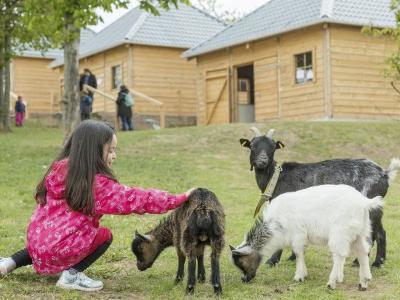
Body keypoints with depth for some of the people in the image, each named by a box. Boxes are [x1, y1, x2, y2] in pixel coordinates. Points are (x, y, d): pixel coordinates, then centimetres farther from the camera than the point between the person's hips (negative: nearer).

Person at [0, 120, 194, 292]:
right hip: (57, 249, -7)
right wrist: (178, 199, -10)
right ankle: (71, 275, -3)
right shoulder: (98, 183, -15)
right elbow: (135, 199, -14)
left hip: (36, 239, 7)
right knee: (105, 235, 9)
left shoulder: (60, 168, 3)